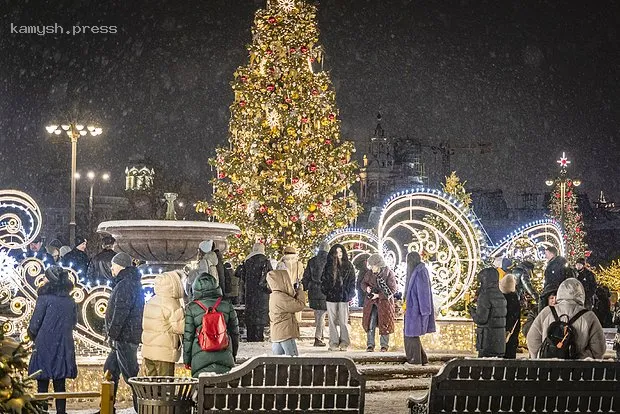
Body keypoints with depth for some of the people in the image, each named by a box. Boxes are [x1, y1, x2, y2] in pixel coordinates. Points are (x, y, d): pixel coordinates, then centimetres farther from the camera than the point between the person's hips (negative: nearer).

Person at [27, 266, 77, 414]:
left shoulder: (44, 298, -11)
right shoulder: (70, 301, 4)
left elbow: (34, 325, -9)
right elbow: (73, 324, 13)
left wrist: (33, 336, 10)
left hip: (44, 347, -4)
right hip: (64, 348, 5)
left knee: (42, 385, 2)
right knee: (60, 385, 10)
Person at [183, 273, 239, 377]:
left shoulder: (191, 308, -2)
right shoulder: (227, 307, 3)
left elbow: (188, 337, 1)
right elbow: (235, 334, 11)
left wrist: (187, 360, 11)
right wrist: (233, 356, 24)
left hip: (200, 359, -2)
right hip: (224, 358, 2)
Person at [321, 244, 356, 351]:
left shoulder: (348, 266, 8)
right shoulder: (328, 266, 8)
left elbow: (352, 282, 8)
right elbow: (323, 280, 10)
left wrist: (350, 295, 2)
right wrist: (326, 292, 0)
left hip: (344, 297, -1)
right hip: (331, 297, 1)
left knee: (343, 321, -2)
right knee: (332, 320, 0)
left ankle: (344, 343, 4)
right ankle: (334, 343, 3)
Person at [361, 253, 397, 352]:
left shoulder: (388, 273, -11)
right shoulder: (370, 273, 3)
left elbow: (392, 289, -11)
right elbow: (363, 283, 15)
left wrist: (379, 295, -17)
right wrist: (366, 288, -10)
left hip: (384, 302, -3)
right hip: (371, 302, 3)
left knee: (384, 324, 3)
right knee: (370, 324, -2)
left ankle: (384, 346, 14)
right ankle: (370, 345, 5)